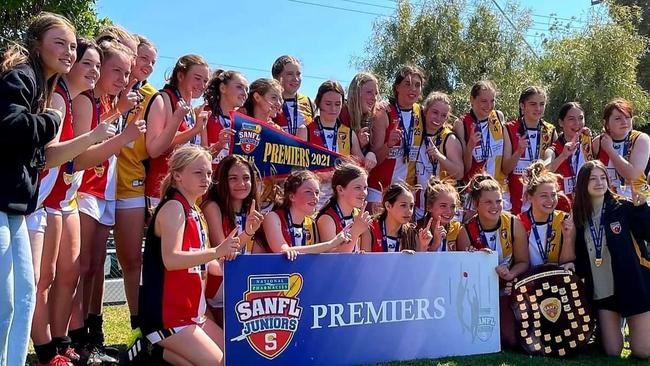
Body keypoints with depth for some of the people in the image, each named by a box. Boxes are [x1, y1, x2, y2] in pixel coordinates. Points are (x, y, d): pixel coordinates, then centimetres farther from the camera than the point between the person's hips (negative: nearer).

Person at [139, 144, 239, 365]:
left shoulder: (196, 214, 14)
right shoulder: (173, 207, -14)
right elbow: (171, 260, -28)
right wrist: (217, 252, -35)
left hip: (191, 311, 9)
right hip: (166, 314, -9)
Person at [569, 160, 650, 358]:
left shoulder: (624, 207, -5)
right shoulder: (579, 216, 3)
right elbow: (579, 257, 9)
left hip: (633, 286, -2)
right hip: (602, 291, 2)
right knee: (612, 351, 4)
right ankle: (616, 322, 33)